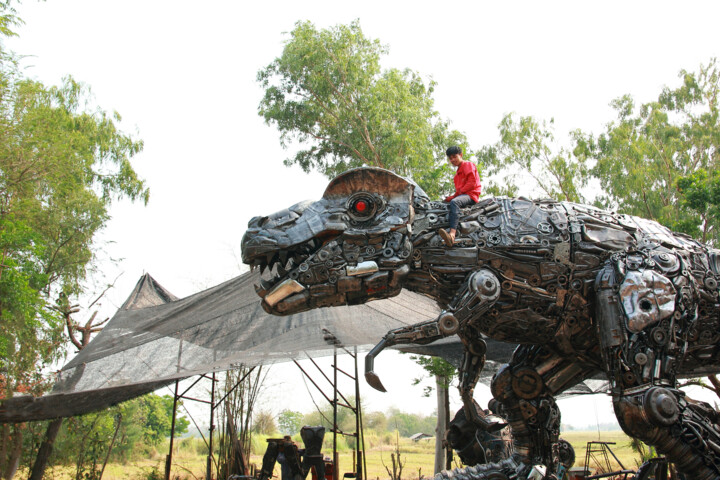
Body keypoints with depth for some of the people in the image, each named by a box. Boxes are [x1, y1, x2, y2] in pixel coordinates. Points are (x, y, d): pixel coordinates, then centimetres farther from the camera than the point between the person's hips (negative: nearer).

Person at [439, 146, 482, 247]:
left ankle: (452, 233, -56)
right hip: (462, 195, 10)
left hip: (470, 195, -10)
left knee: (454, 202, -37)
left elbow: (472, 183, -8)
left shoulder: (468, 165, 5)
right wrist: (450, 197, 12)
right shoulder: (458, 172, 31)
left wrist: (460, 191, -8)